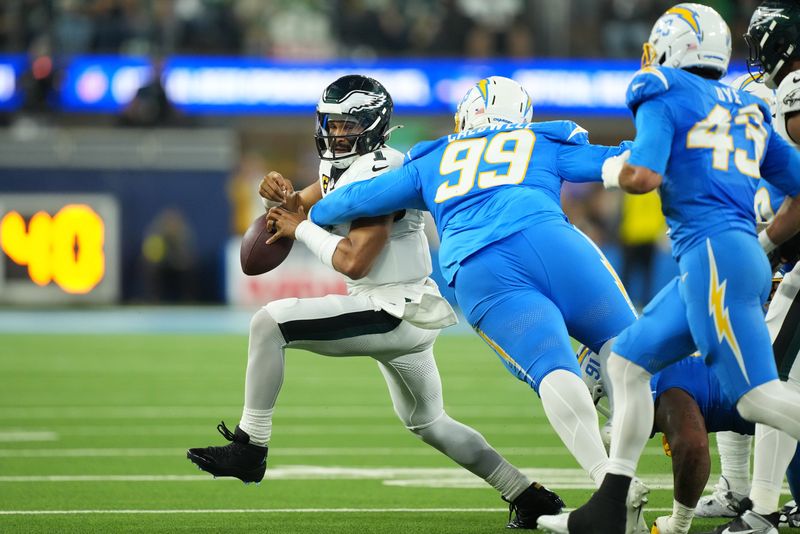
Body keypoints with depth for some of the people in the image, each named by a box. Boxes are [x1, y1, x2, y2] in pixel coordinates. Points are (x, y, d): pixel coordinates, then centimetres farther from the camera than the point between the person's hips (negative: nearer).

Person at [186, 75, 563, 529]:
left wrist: (301, 227, -11)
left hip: (394, 312, -11)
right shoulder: (346, 166, 12)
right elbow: (302, 205, 16)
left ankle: (250, 448, -13)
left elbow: (352, 261, -23)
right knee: (428, 423, 25)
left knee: (269, 323, -18)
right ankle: (530, 496, 28)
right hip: (408, 317, 11)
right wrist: (282, 195, -7)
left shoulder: (378, 173, -18)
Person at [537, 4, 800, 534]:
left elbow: (645, 176, -14)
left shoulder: (665, 96, 0)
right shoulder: (747, 109, 21)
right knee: (628, 362, 14)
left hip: (713, 253, -9)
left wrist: (614, 170, 8)